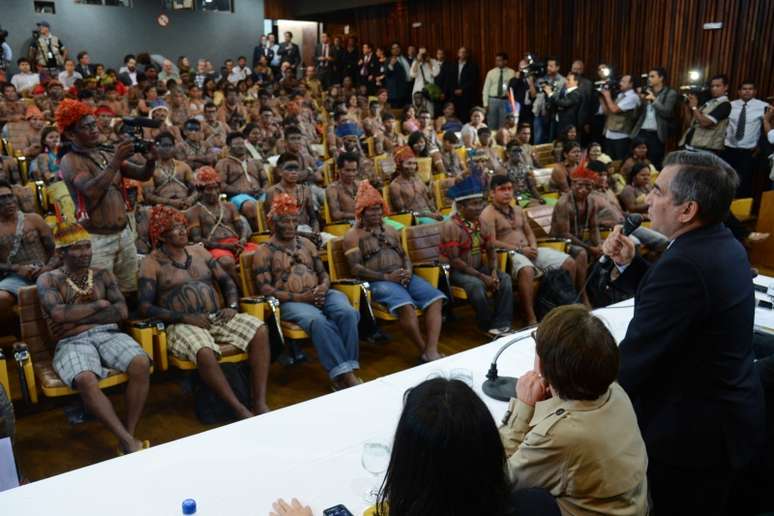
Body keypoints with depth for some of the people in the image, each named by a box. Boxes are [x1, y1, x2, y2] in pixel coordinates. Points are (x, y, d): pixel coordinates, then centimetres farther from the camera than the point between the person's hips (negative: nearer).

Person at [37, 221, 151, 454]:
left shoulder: (103, 275, 16)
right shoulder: (47, 279, 7)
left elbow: (122, 311, 2)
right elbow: (59, 314, -12)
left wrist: (77, 319, -7)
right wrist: (99, 304, -2)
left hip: (108, 334, 3)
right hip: (73, 342, -3)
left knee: (141, 364, -29)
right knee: (86, 380, -36)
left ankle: (129, 436, -21)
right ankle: (129, 442, -33)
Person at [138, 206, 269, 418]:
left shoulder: (199, 252, 16)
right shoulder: (152, 263, 1)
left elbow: (227, 281, 18)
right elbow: (145, 307, -7)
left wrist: (232, 306, -3)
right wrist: (186, 317, -17)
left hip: (216, 317, 5)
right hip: (182, 325, -5)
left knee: (260, 331, -19)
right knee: (205, 352, -37)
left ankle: (260, 402, -19)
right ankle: (240, 409, -23)